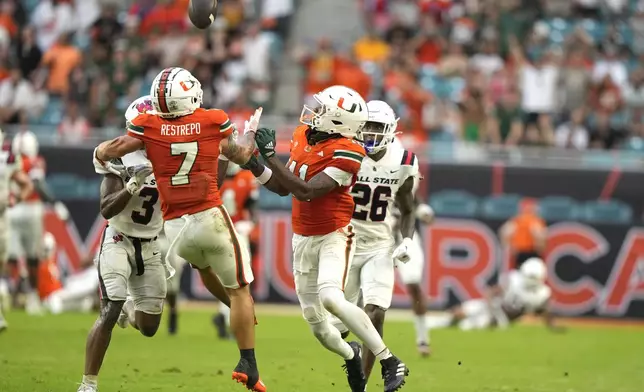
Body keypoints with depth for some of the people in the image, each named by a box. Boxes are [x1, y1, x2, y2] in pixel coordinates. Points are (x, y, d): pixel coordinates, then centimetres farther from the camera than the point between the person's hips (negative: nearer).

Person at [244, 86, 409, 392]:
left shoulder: (345, 153, -21)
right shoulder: (303, 136, 2)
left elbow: (306, 191, -27)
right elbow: (284, 188, 12)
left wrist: (271, 157, -27)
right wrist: (256, 167, -4)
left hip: (334, 236, -7)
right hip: (303, 238, 7)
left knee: (330, 298, -30)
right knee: (316, 323, 10)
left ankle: (390, 362, -23)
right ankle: (350, 354, 42)